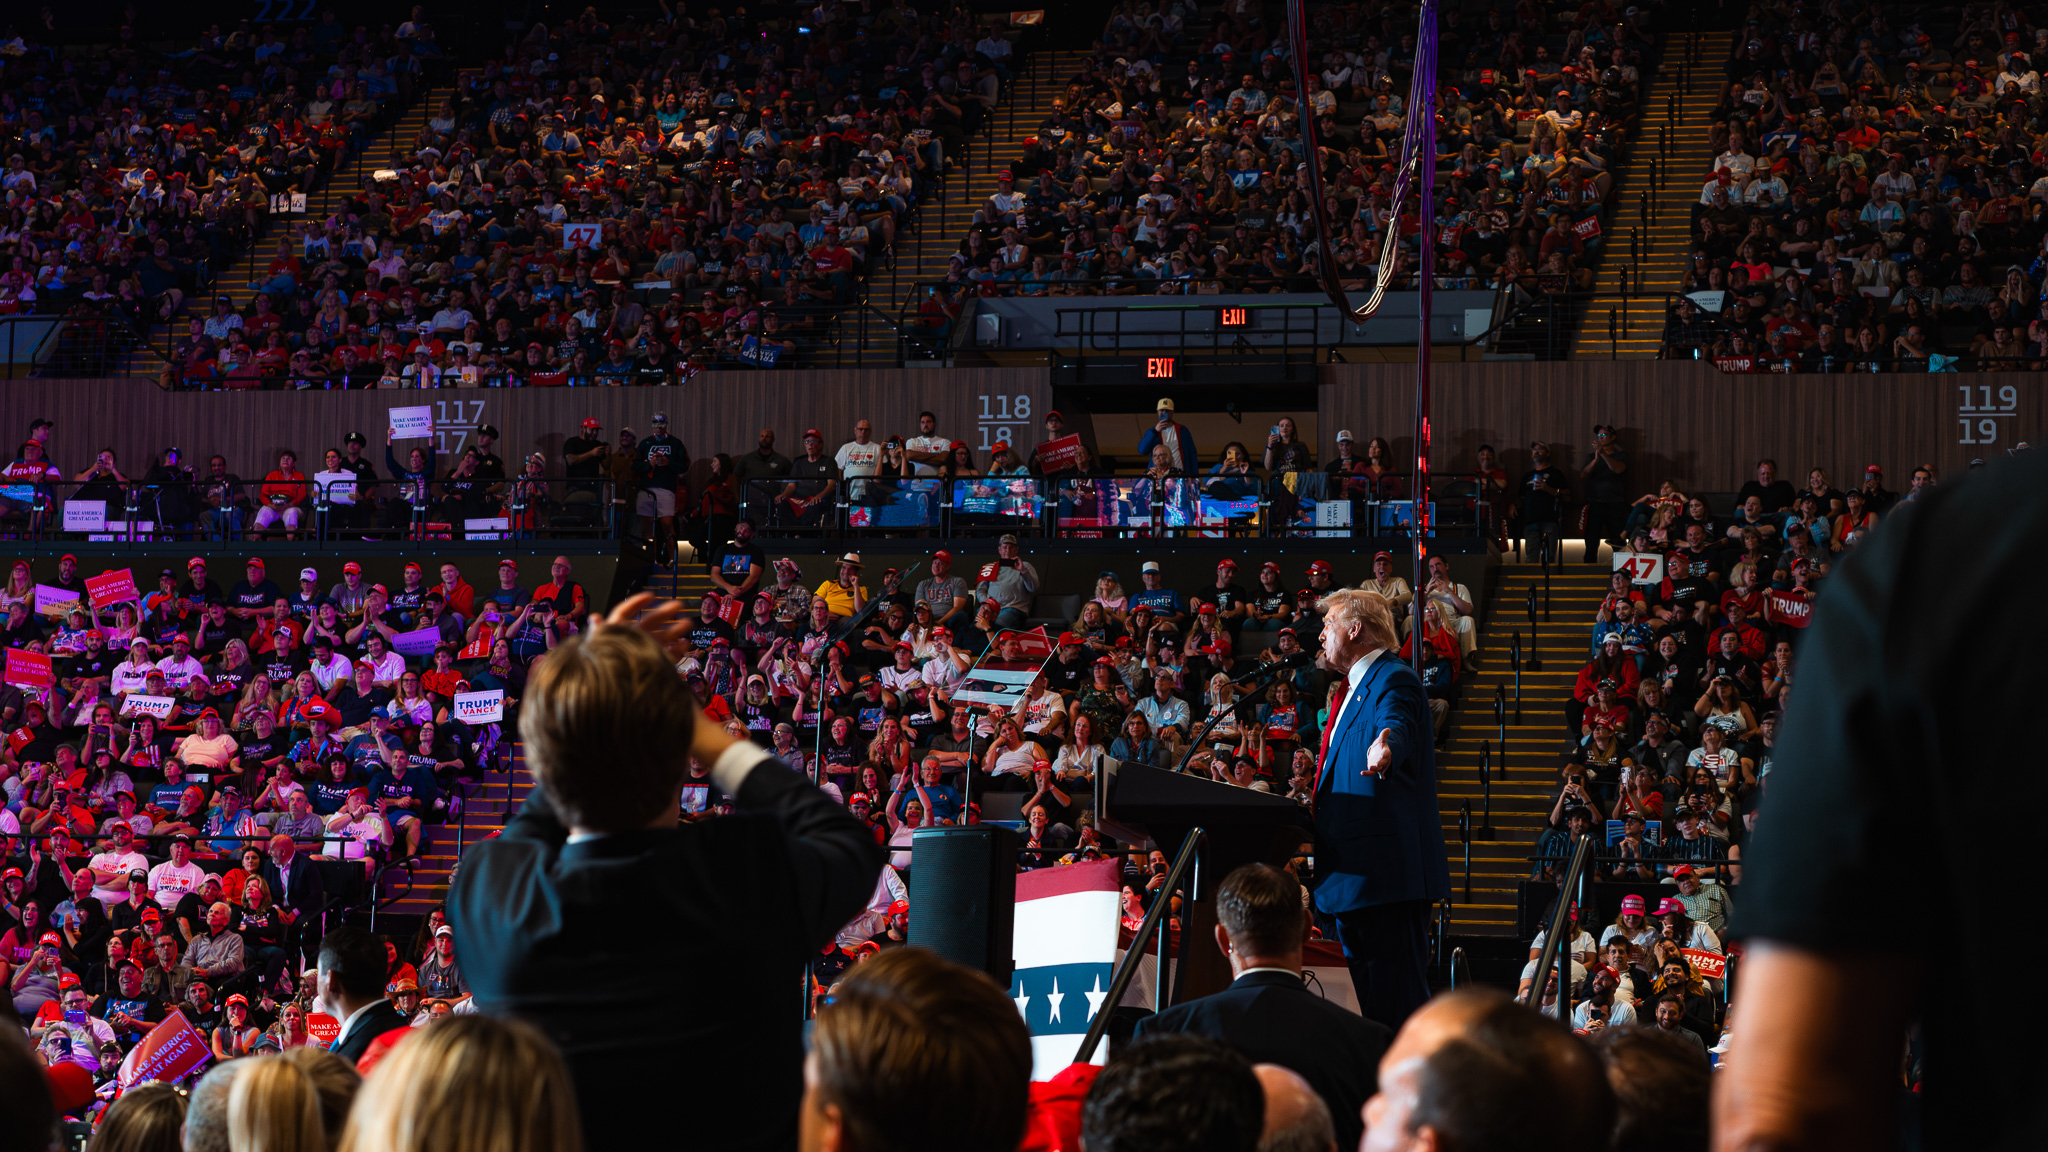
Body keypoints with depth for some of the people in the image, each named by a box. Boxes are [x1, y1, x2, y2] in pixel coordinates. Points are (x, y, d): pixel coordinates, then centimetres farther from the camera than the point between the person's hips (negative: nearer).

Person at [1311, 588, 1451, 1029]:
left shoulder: (1394, 682, -12)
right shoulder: (1354, 689, 21)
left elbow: (1396, 726, -36)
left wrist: (1384, 747, -57)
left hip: (1386, 872, -11)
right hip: (1355, 876, 11)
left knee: (1397, 1003, -13)